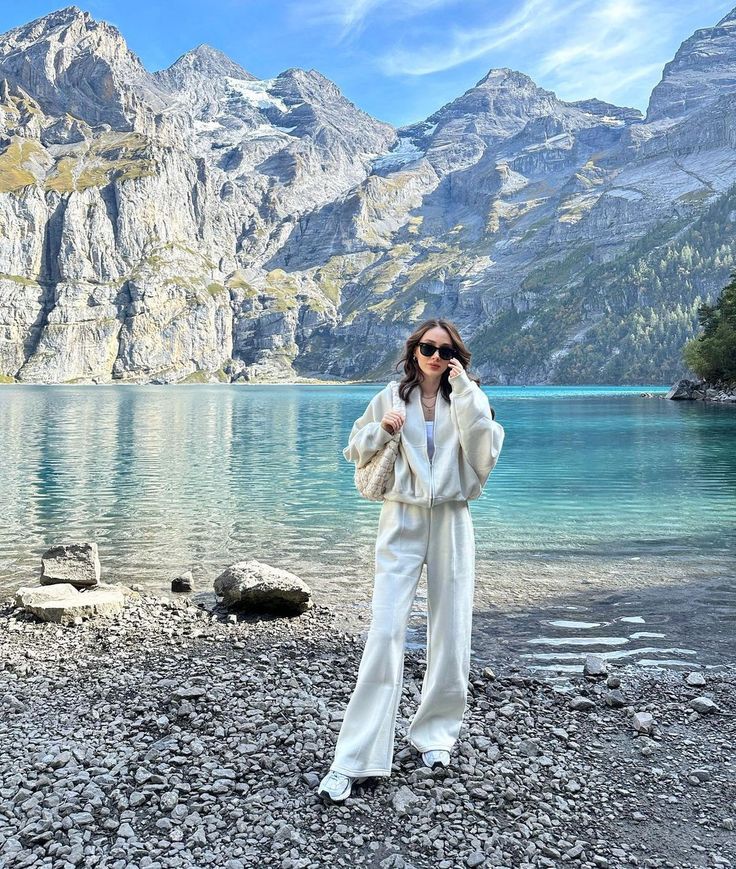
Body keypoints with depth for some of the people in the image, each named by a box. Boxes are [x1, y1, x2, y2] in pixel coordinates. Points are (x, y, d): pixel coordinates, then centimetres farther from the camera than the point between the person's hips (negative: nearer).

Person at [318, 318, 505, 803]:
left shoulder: (467, 400, 4)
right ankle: (355, 759, -3)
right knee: (385, 634, -8)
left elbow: (485, 451, -13)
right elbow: (357, 451, 10)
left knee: (450, 635, 7)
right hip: (402, 522, -1)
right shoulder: (391, 397, 5)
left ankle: (436, 732, 28)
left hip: (451, 523, 1)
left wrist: (465, 390, -15)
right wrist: (381, 430, -9)